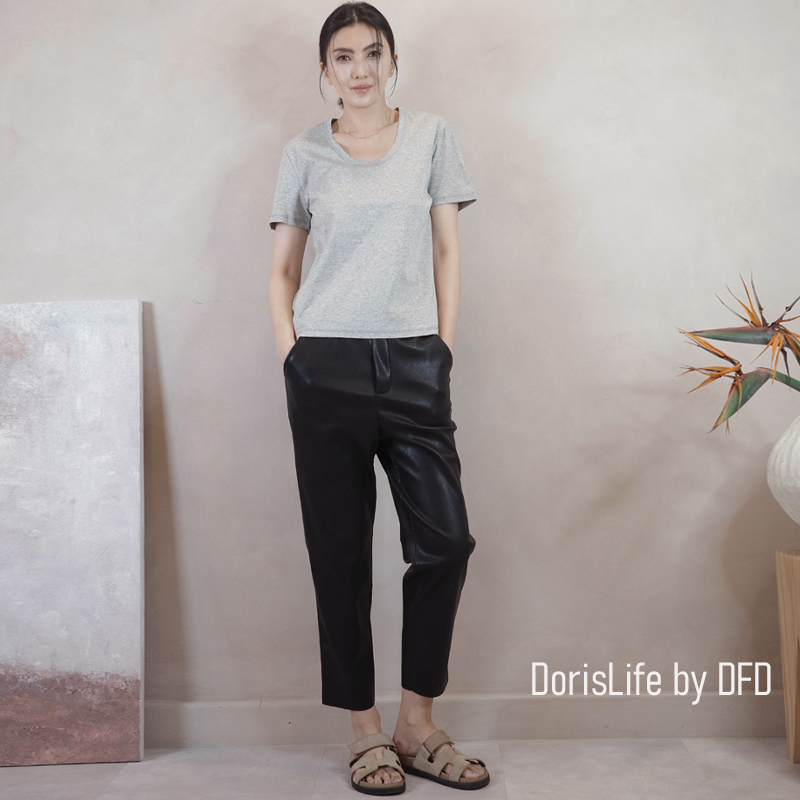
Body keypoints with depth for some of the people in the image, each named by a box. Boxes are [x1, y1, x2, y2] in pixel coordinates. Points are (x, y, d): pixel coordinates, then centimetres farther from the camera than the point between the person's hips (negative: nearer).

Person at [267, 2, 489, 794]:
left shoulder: (432, 135, 10)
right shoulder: (304, 154, 10)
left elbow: (446, 252, 9)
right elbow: (282, 268, 11)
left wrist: (444, 350, 1)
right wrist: (290, 354, -2)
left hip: (413, 361, 1)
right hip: (328, 365, 0)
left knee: (444, 540, -5)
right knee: (341, 550, 2)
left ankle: (417, 725, 13)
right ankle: (366, 732, 15)